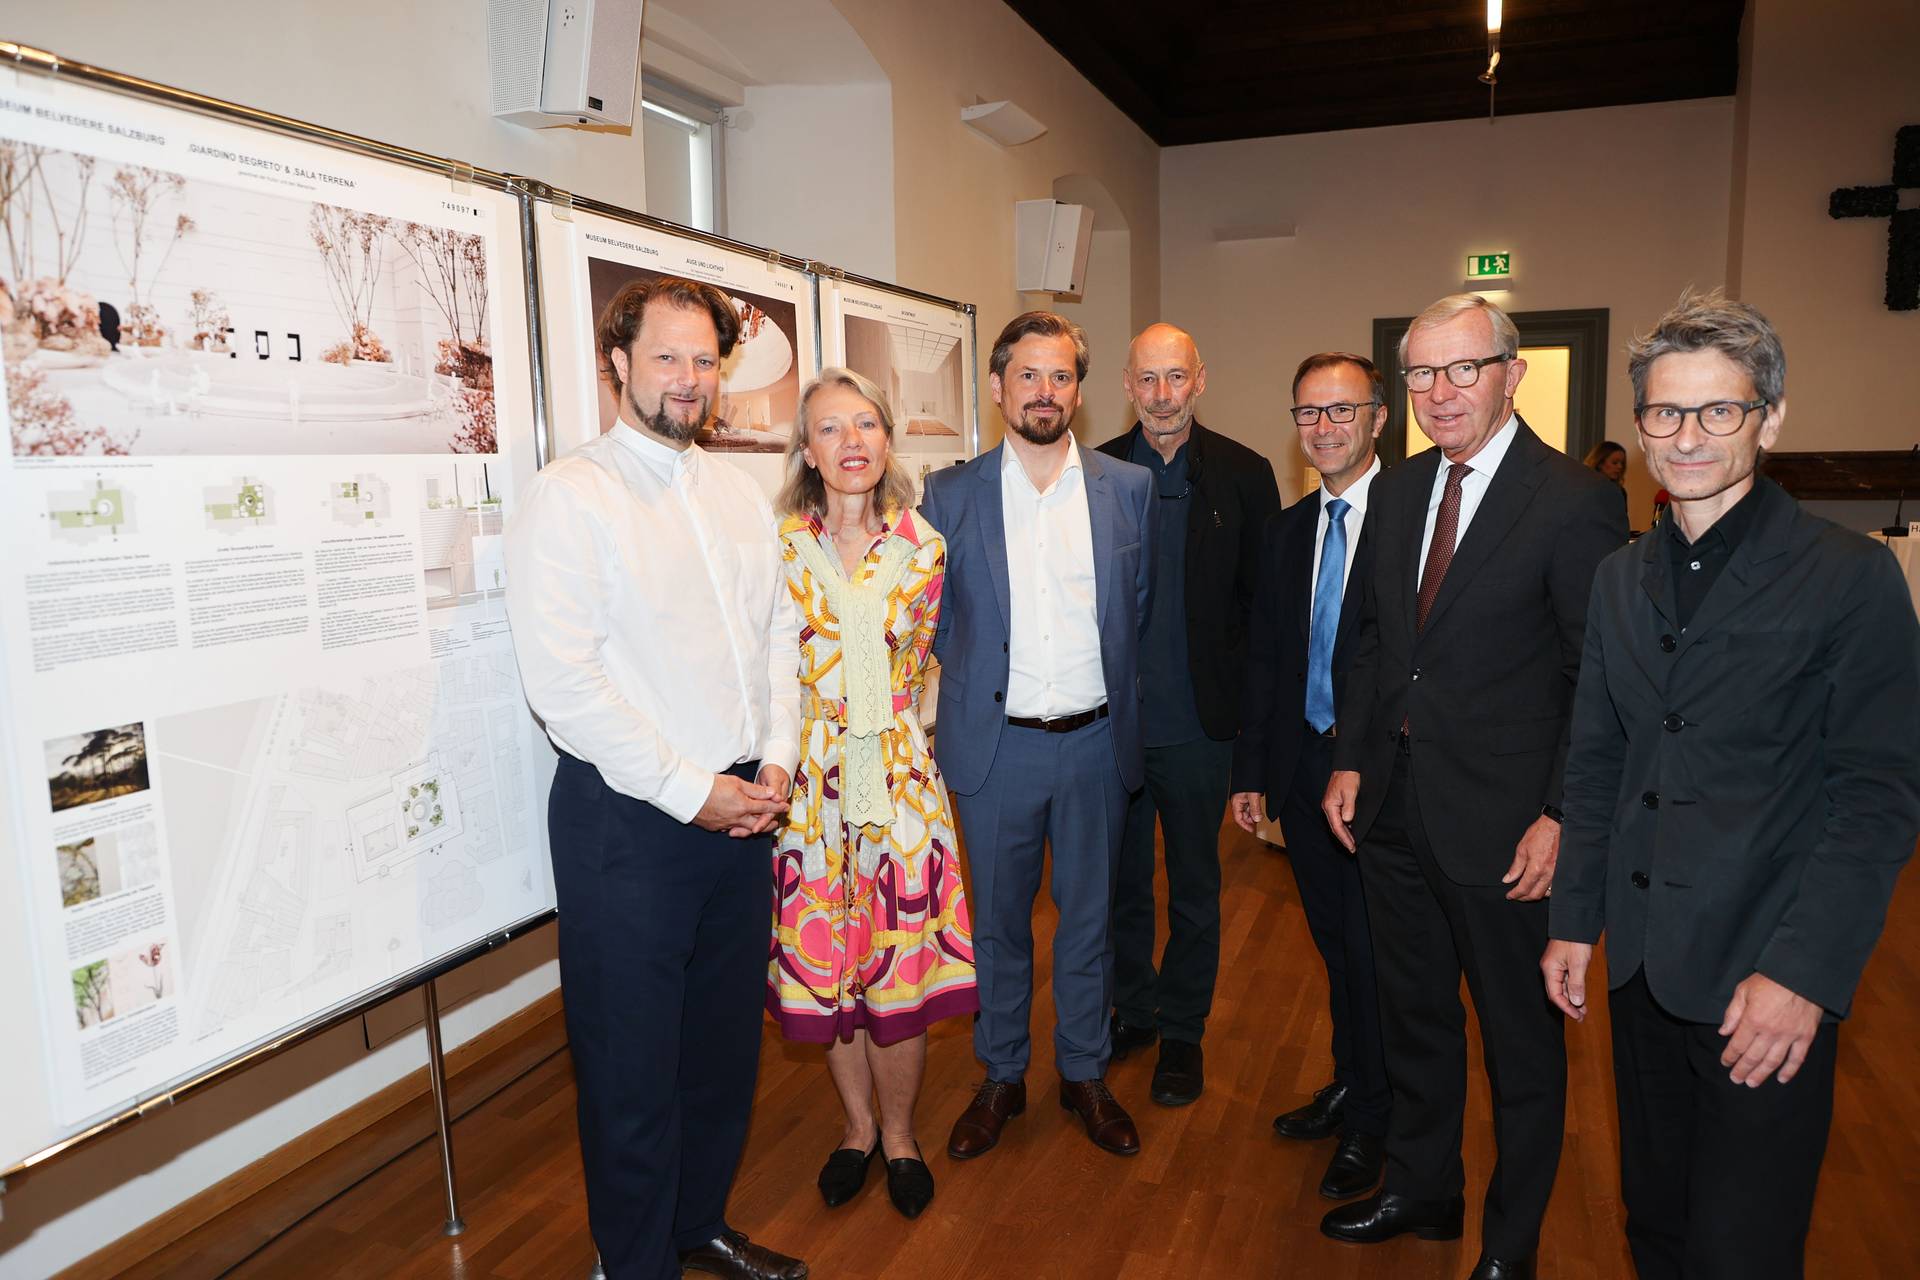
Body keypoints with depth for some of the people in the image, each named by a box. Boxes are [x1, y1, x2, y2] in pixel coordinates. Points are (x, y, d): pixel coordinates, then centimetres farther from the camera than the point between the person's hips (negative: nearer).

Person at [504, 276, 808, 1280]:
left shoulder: (738, 493, 11)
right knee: (633, 1056, 7)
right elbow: (561, 681, -16)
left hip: (742, 810, 6)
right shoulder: (569, 496, -9)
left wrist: (776, 763, -1)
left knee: (726, 1036, 18)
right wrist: (691, 791, -15)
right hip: (629, 818, -6)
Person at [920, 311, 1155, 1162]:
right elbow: (935, 620, 6)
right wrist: (972, 691, 3)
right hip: (995, 744, -1)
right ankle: (1000, 1077, 32)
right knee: (998, 919, 12)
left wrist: (1114, 692, 8)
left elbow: (1139, 608, 9)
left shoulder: (1128, 487, 1)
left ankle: (1085, 1073, 34)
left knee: (1089, 916, 14)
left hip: (1095, 741, 1)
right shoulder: (950, 495, -2)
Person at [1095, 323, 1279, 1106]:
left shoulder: (1244, 476, -3)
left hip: (1197, 724, -1)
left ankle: (1182, 1031, 31)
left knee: (1194, 887, 13)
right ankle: (1132, 1010, 36)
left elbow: (1265, 600, -1)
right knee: (1120, 879, 16)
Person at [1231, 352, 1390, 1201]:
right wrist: (1251, 771, 8)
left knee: (1372, 946, 8)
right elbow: (1264, 659, 10)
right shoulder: (1288, 531, 9)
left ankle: (1370, 1123, 27)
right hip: (1302, 769, 6)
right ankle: (1348, 1086, 39)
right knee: (1333, 939, 19)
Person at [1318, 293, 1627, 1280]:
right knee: (1412, 1014, 21)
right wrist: (1351, 759, 6)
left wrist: (1562, 816, -16)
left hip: (1503, 823, -6)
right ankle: (1420, 1190, 43)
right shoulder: (1397, 492, 6)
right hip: (1394, 808, 6)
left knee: (1520, 1039, 14)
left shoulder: (1576, 503, -13)